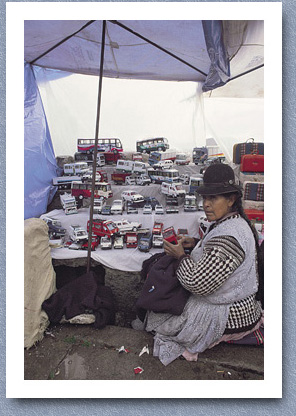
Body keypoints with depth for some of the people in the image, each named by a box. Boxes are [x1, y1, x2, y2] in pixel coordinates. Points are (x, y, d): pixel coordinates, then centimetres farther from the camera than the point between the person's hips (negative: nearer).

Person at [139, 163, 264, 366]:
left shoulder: (228, 236, -34)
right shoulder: (236, 222, 0)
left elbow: (198, 284, -33)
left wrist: (181, 256, -16)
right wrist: (196, 243, 5)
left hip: (229, 319, -10)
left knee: (156, 315, 5)